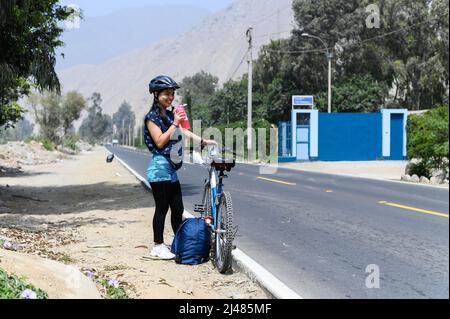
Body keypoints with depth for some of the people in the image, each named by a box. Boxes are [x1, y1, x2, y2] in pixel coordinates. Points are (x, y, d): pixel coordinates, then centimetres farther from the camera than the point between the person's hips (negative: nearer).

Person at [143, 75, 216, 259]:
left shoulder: (171, 114, 15)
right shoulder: (152, 117, -8)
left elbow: (185, 132, 12)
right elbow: (160, 142, -15)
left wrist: (204, 141, 2)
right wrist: (175, 123, -17)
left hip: (171, 169, 8)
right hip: (160, 167, -8)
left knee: (178, 209, 9)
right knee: (162, 208, -3)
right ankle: (158, 246, 5)